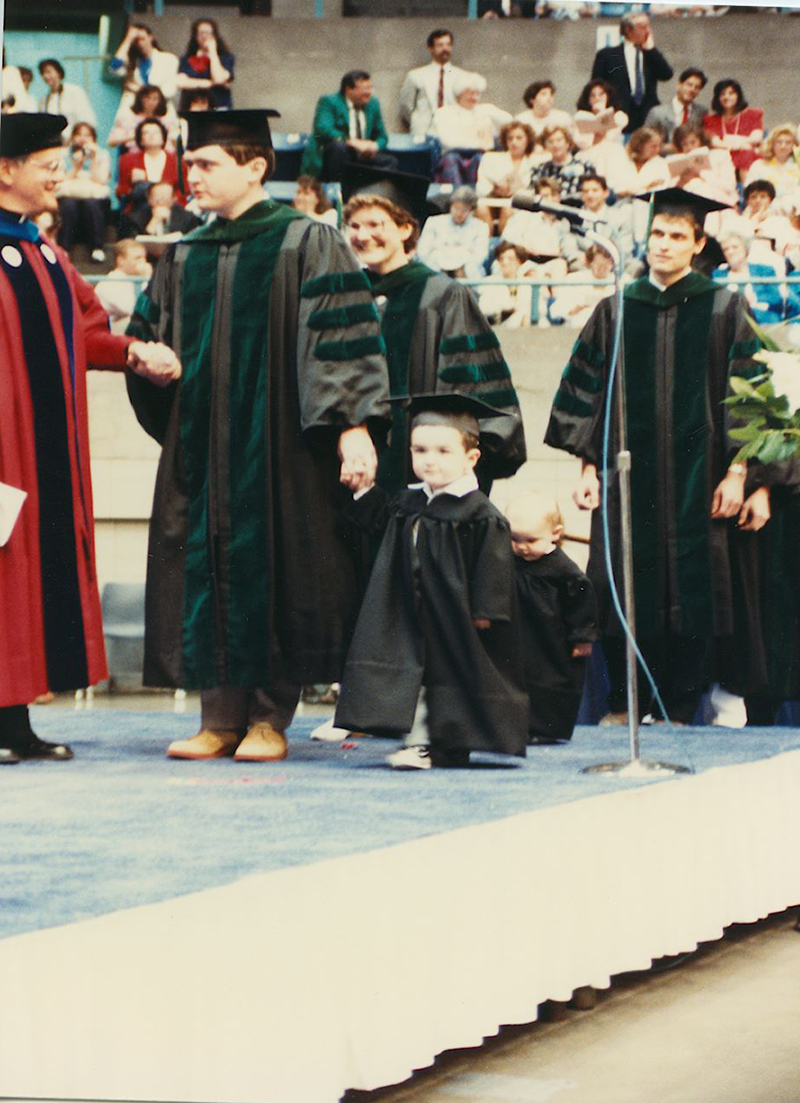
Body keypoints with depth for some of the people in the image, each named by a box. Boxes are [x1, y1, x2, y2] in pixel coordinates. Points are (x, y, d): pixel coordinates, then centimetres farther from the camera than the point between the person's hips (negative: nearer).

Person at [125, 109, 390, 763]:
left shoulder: (306, 245, -2)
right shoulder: (183, 260, 14)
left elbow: (344, 338, -10)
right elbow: (147, 337, 20)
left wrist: (353, 423, -19)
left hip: (278, 448, -5)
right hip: (200, 445, 5)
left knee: (276, 568, -3)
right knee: (206, 568, 3)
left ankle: (270, 718, 4)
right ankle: (222, 716, 9)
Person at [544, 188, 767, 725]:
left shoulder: (724, 309, 4)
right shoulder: (615, 311, 10)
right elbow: (588, 393, 11)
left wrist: (736, 472, -6)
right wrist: (589, 467, 3)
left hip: (695, 471, -2)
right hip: (627, 474, 2)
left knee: (689, 593, -1)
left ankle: (680, 708, 7)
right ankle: (623, 706, 12)